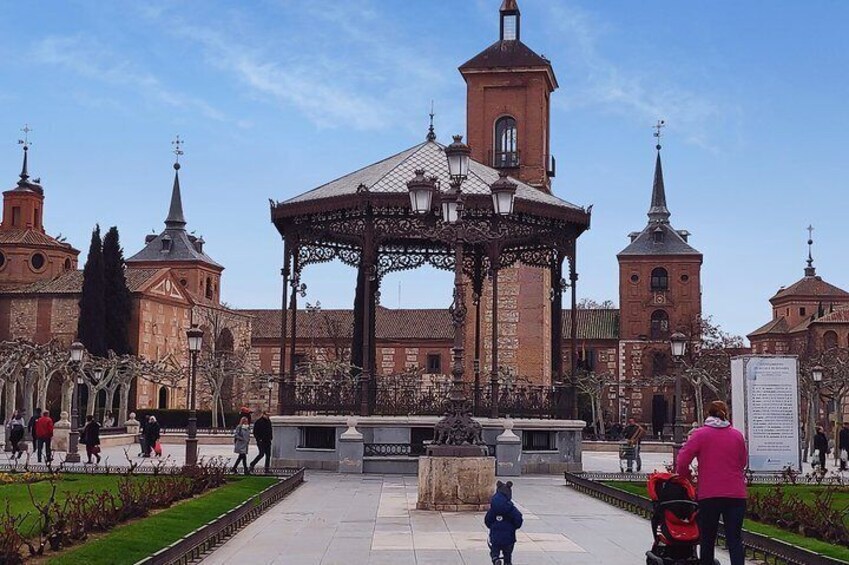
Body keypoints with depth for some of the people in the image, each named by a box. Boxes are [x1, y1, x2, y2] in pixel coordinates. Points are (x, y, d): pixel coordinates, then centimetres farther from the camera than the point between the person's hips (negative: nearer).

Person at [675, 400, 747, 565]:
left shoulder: (700, 434, -2)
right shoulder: (737, 435, 6)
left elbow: (682, 462, -8)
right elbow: (743, 462, 14)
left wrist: (687, 477, 9)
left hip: (709, 494, -2)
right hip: (736, 494, 2)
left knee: (707, 539, 10)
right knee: (735, 539, 1)